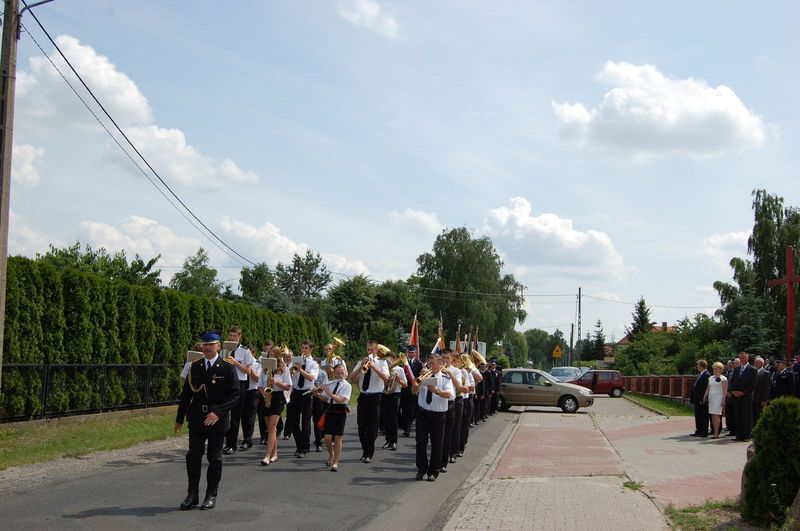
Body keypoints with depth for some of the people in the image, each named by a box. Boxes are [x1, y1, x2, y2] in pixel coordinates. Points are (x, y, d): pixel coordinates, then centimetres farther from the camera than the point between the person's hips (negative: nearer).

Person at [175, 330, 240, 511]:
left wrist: (218, 412, -20)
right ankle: (192, 494, 13)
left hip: (217, 421, -3)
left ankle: (211, 496, 16)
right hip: (196, 419, 3)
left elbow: (235, 394, -9)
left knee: (214, 458, 6)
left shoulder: (227, 368, -5)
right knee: (193, 456, 2)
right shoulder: (195, 367, 7)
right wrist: (180, 418, 10)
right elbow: (186, 393, 12)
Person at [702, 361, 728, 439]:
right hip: (711, 398, 6)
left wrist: (723, 400, -15)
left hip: (718, 398, -6)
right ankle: (714, 432, 7)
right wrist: (704, 397, 5)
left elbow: (725, 391, -8)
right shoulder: (711, 378, 16)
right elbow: (708, 389, 14)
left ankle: (716, 433, -11)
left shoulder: (723, 378, -3)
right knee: (713, 416, 4)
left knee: (716, 415, -11)